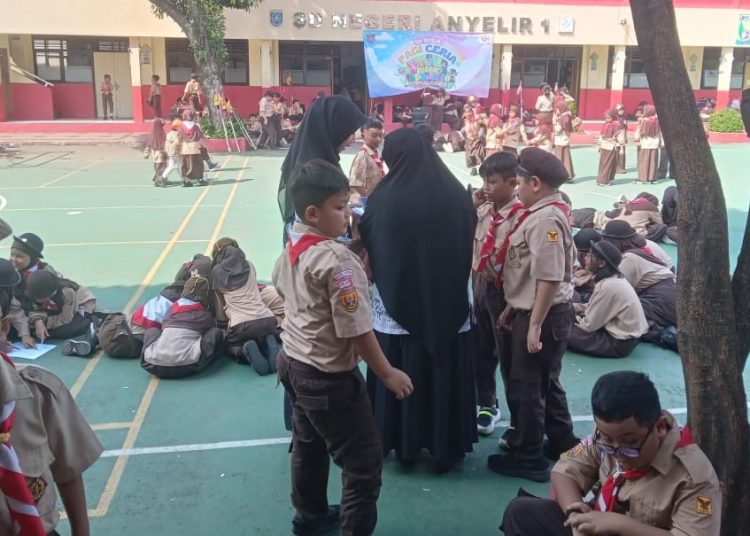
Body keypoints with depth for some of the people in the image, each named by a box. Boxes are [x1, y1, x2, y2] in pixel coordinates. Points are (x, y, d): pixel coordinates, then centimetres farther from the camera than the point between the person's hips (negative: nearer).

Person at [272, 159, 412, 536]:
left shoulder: (292, 246, -1)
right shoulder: (338, 260, -27)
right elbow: (357, 331, -25)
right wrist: (388, 374, -14)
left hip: (293, 362, 10)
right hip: (328, 376, -9)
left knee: (308, 445, 26)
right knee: (363, 461, 5)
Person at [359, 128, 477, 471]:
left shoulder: (384, 198, -12)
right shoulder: (456, 195, -5)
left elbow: (368, 248, -1)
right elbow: (469, 248, 6)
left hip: (397, 306, -1)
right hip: (449, 305, 2)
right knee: (446, 375, 14)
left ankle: (404, 444, 27)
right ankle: (446, 446, 26)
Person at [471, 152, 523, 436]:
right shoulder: (483, 209, 3)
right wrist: (472, 207, -1)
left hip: (503, 291, -6)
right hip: (480, 287, 7)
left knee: (508, 356, 7)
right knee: (480, 351, 18)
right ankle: (487, 405, 38)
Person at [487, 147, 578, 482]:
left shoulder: (546, 219, -22)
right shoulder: (541, 214, 9)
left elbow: (549, 278, -27)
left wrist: (535, 325, -23)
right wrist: (513, 307, 17)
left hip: (543, 315, -10)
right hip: (533, 311, 10)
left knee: (525, 386, 3)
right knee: (545, 382, 21)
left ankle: (527, 458, 18)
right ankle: (562, 445, 36)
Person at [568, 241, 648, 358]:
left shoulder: (607, 286, -25)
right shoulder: (615, 278, 3)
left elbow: (589, 325, -18)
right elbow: (593, 308, 12)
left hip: (620, 343, -10)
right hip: (628, 335, 10)